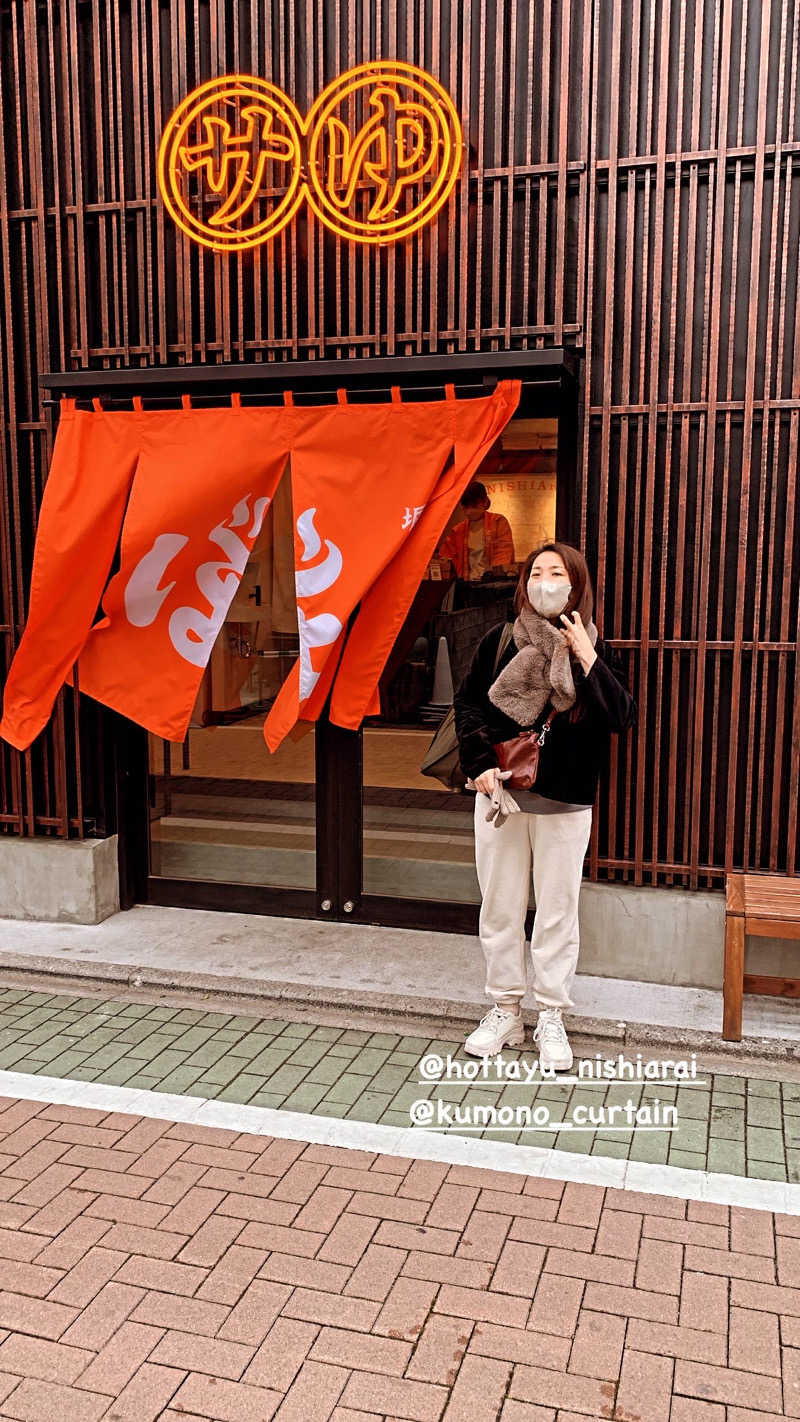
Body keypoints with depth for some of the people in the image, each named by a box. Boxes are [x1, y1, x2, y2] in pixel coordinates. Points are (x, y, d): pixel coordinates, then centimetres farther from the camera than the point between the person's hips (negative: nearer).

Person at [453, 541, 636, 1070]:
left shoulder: (595, 649, -1)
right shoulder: (500, 640, 1)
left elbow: (624, 718, -11)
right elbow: (467, 702, 4)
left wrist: (587, 660, -19)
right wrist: (480, 763, -9)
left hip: (565, 803, -1)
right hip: (500, 793, 2)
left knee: (558, 911, 7)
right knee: (500, 907, 10)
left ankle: (551, 1019, 21)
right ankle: (505, 1011, 24)